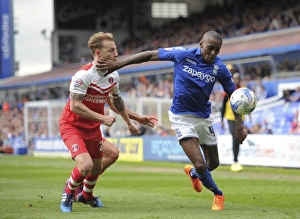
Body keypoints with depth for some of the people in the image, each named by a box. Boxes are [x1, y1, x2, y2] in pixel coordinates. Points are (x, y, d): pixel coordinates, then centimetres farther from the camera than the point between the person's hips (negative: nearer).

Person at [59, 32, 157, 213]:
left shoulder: (114, 76, -1)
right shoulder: (84, 75, -25)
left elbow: (117, 101, 17)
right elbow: (75, 106, -28)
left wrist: (130, 122, 25)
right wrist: (102, 118, -29)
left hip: (93, 128, 7)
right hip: (72, 125, -7)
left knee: (96, 168, 17)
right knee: (86, 165, -25)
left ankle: (87, 195, 49)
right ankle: (68, 194, 5)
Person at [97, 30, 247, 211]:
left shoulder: (220, 68, -13)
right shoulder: (183, 55, -18)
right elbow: (149, 55, -10)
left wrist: (239, 126, -8)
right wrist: (118, 64, -13)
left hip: (204, 117, 4)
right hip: (182, 117, -4)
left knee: (213, 163, 15)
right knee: (200, 165, -14)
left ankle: (192, 173, 50)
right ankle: (218, 194, 14)